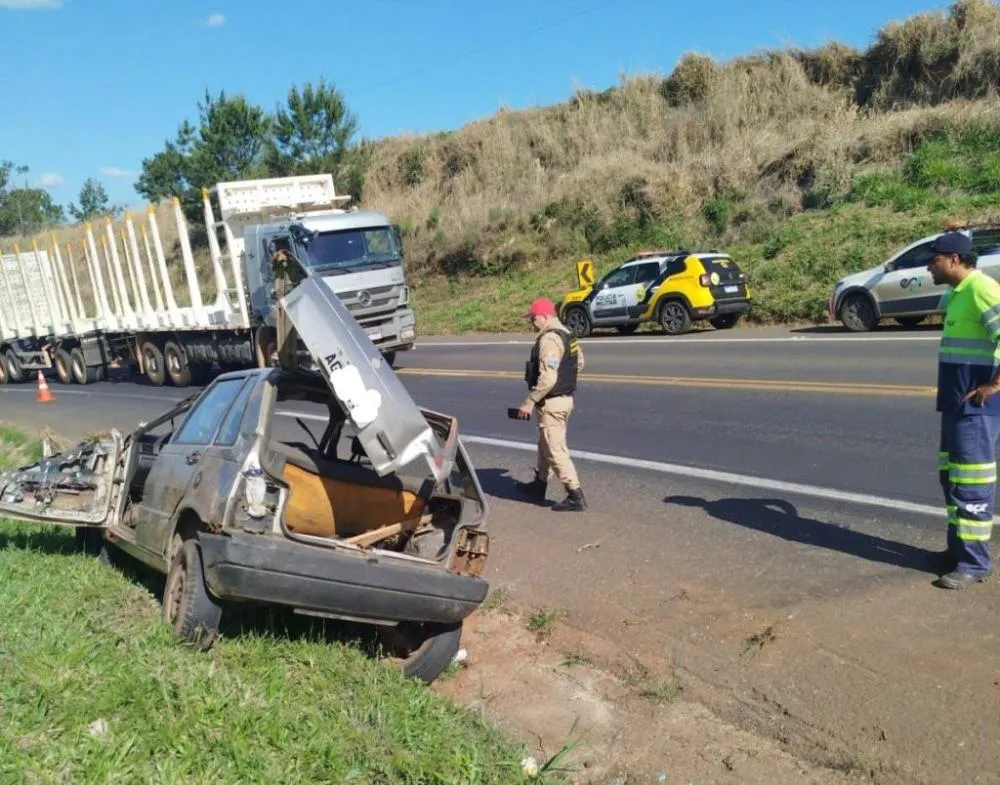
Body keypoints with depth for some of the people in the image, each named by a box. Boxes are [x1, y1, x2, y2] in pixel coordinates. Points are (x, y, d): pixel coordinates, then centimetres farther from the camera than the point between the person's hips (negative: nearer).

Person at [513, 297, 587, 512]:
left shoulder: (549, 339, -22)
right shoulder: (567, 334, 10)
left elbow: (547, 378, -28)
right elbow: (579, 363, 22)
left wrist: (529, 402, -22)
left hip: (552, 402, -11)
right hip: (565, 397, 11)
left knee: (556, 450, -4)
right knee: (545, 445, 22)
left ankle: (575, 496, -1)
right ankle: (539, 485, 36)